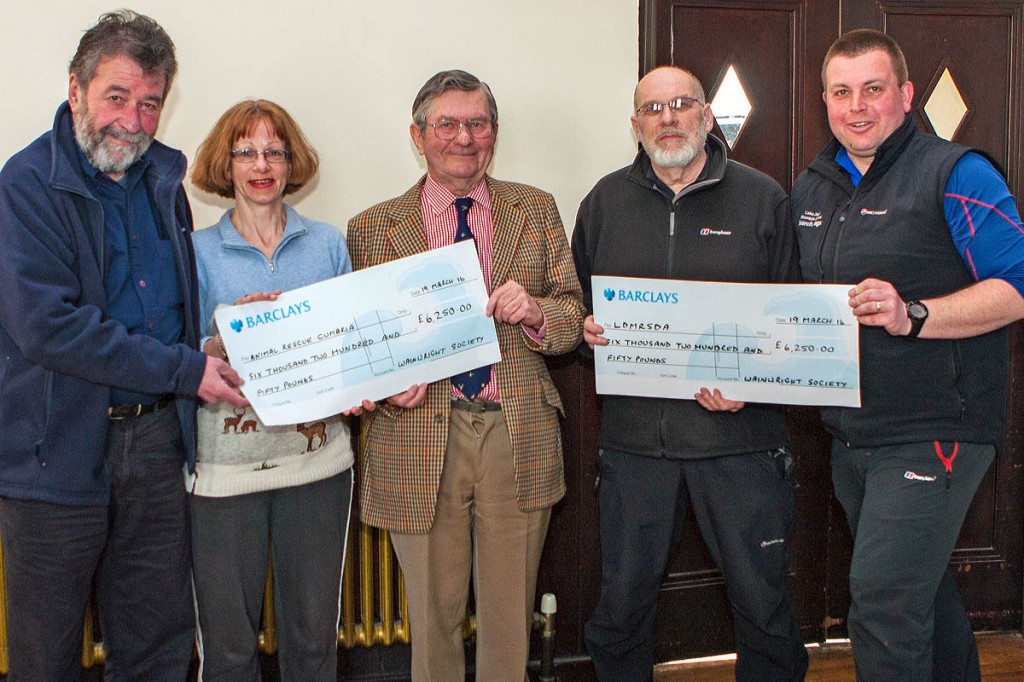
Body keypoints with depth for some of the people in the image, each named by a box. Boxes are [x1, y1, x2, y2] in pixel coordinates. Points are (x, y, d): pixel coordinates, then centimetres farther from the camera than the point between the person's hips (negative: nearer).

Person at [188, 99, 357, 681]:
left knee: (314, 632, 11)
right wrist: (225, 340, -20)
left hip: (316, 453, 2)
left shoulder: (328, 243, 8)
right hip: (226, 459, -1)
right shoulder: (199, 252, 2)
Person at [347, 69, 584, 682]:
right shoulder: (373, 229, 5)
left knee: (510, 617, 13)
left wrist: (535, 311, -14)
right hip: (422, 441, -1)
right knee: (434, 617, 11)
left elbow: (575, 316, 7)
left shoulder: (536, 211, 9)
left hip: (519, 435, 1)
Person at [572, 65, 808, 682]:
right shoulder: (605, 202, 10)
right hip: (634, 437, 2)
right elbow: (577, 302, 18)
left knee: (762, 603, 8)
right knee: (621, 603, 10)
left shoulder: (762, 199, 3)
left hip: (739, 436, -1)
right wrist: (586, 328, -5)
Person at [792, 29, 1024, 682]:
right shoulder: (811, 188, 13)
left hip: (934, 432, -7)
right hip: (849, 433, 7)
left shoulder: (954, 174, -9)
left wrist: (912, 316, -28)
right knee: (922, 592, 21)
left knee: (883, 606, -11)